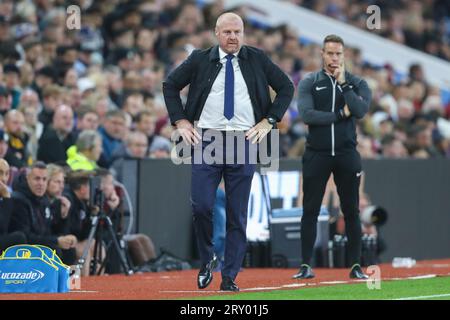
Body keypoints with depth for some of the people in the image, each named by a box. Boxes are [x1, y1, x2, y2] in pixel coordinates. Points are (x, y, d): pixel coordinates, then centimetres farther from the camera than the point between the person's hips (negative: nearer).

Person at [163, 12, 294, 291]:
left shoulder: (257, 60, 5)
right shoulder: (200, 60, 5)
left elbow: (286, 87, 13)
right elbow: (170, 85, 15)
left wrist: (268, 121, 3)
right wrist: (180, 121, 5)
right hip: (206, 140, 0)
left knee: (238, 214, 1)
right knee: (202, 206, -11)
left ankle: (230, 277, 7)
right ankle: (207, 260, 14)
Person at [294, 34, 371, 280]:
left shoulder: (357, 83, 7)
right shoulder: (309, 83, 4)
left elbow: (360, 110, -12)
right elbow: (307, 114, -12)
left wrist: (342, 83, -11)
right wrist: (341, 114, -11)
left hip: (346, 155, 1)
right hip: (316, 155, -1)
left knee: (351, 211, 3)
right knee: (310, 211, 0)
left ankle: (356, 266, 8)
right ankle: (306, 265, 4)